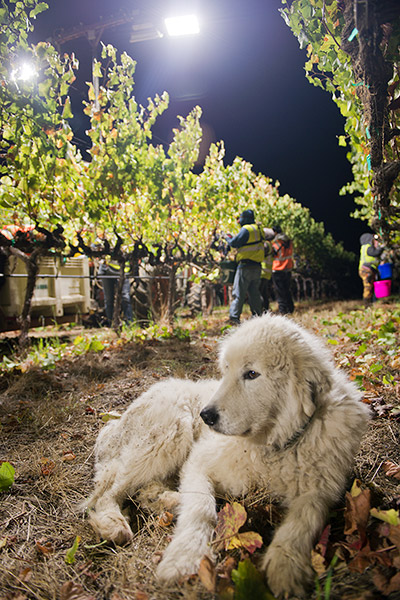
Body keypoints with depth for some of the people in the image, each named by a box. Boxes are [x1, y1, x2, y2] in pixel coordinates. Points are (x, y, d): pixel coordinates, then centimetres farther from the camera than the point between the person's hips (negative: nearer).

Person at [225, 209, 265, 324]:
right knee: (254, 293, 14)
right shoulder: (258, 229, 16)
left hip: (246, 266, -8)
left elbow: (234, 243, -12)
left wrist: (228, 238, 8)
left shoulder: (246, 229, -11)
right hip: (257, 266, 8)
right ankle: (258, 316, 17)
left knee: (238, 293, -6)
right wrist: (233, 238, 20)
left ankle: (234, 317, -8)